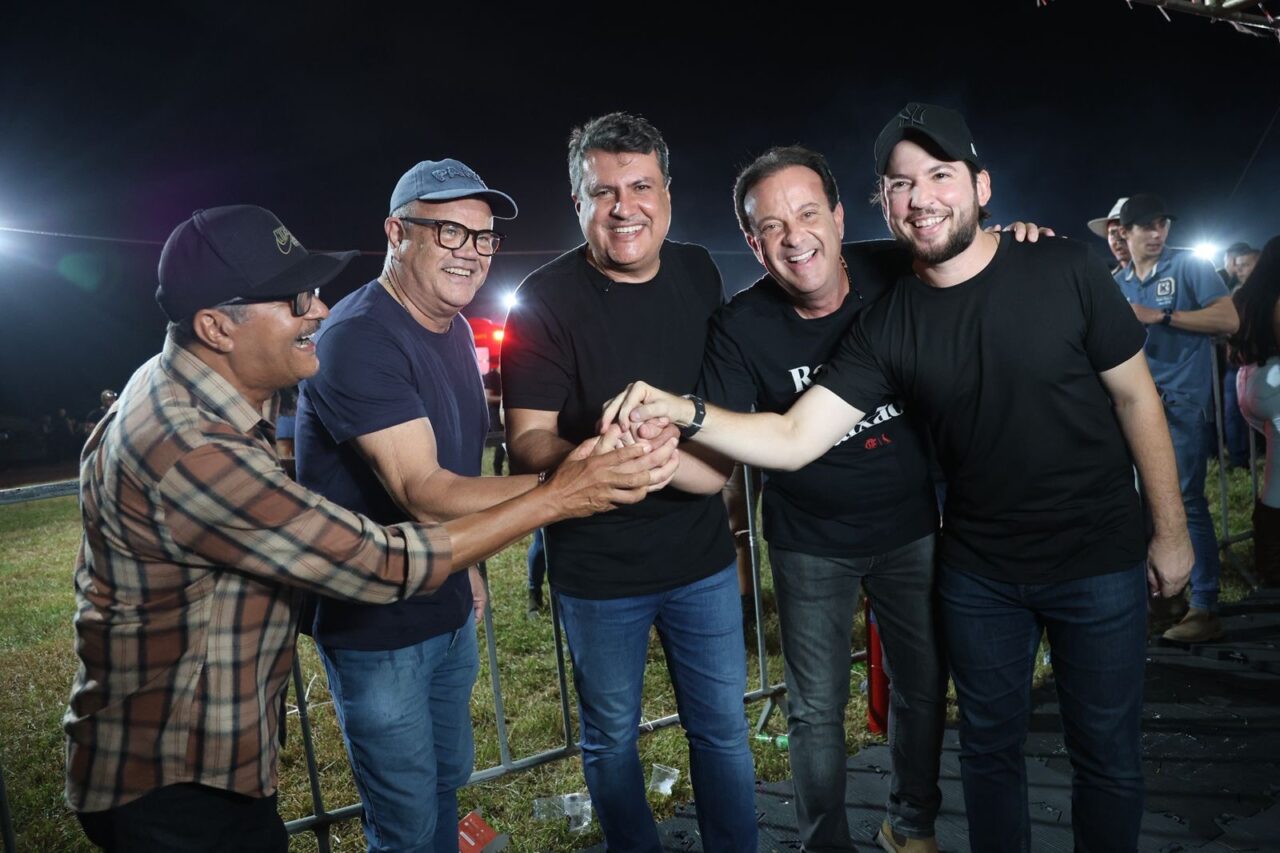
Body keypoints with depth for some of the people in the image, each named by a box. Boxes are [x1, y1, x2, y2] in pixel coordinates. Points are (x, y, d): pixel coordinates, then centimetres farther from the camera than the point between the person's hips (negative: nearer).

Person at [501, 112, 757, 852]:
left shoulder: (699, 273, 1)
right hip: (598, 569, -3)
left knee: (723, 728, 17)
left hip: (702, 555, 4)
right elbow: (528, 441, -16)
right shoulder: (546, 300, -13)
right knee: (612, 738, 15)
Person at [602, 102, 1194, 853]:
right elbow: (792, 439, -16)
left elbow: (1137, 398, -3)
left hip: (1099, 559, -1)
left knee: (1109, 755, 14)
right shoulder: (888, 325, -9)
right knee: (990, 747, 18)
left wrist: (1172, 530, 0)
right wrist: (688, 414, -32)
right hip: (979, 571, 2)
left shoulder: (1064, 271, -12)